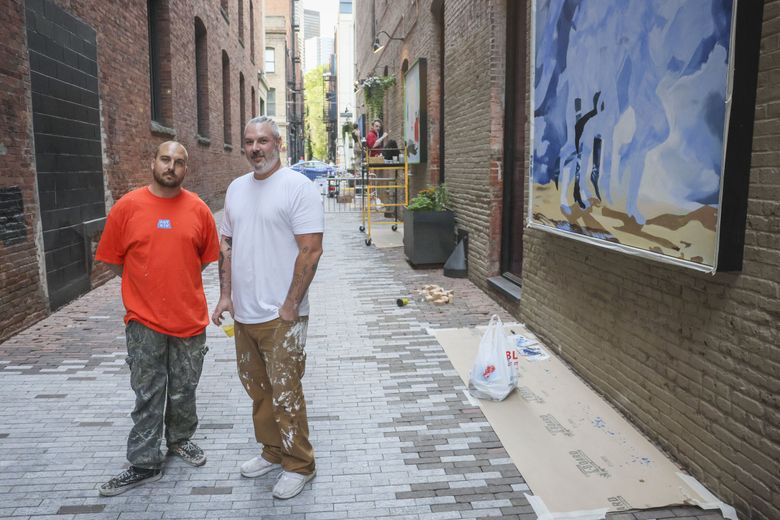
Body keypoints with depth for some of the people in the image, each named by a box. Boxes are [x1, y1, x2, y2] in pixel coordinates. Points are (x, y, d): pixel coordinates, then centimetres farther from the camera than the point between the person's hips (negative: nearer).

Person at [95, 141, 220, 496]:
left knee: (183, 392, 16)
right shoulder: (127, 207, -4)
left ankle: (180, 439, 39)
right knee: (148, 396, 8)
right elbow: (112, 260, 2)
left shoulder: (198, 209, 0)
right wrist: (149, 284, 5)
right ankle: (144, 464, 21)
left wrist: (178, 283, 9)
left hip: (189, 319, 2)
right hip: (144, 321, -1)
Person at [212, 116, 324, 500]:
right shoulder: (236, 188, 11)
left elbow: (310, 251, -16)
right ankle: (272, 452, 36)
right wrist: (225, 295, 8)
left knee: (285, 393, 1)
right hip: (243, 313, 7)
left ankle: (298, 465, 19)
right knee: (258, 390, 18)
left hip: (281, 316, -7)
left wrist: (290, 306, -16)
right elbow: (226, 244, 16)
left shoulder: (298, 187, -11)